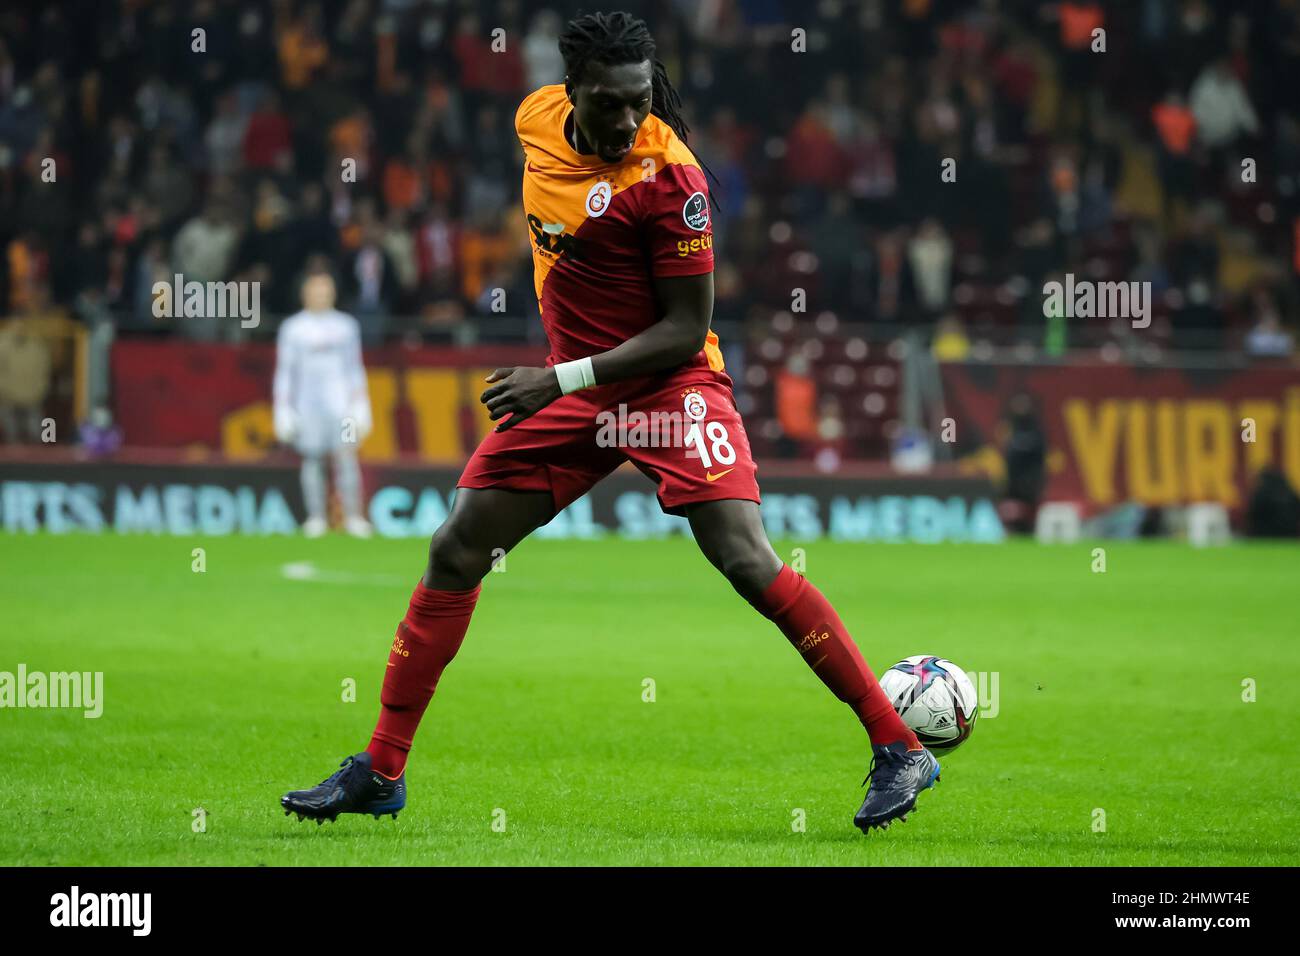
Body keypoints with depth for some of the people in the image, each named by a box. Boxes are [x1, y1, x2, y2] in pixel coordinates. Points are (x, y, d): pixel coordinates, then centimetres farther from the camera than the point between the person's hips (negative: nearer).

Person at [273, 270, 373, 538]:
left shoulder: (346, 325, 11)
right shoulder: (292, 328, 5)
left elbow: (355, 369, 15)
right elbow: (284, 372, 6)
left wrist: (361, 407, 11)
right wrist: (283, 413, 1)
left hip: (341, 403, 1)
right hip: (308, 403, -1)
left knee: (346, 455, -10)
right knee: (312, 458, -2)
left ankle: (353, 516, -10)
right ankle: (316, 517, 2)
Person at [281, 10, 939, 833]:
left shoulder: (668, 177, -22)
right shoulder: (538, 119, -3)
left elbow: (687, 329, -19)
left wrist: (563, 379, -25)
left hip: (670, 382, -6)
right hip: (571, 385, 6)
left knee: (747, 561, -20)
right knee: (456, 552, 4)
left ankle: (900, 750, -14)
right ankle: (381, 772, 14)